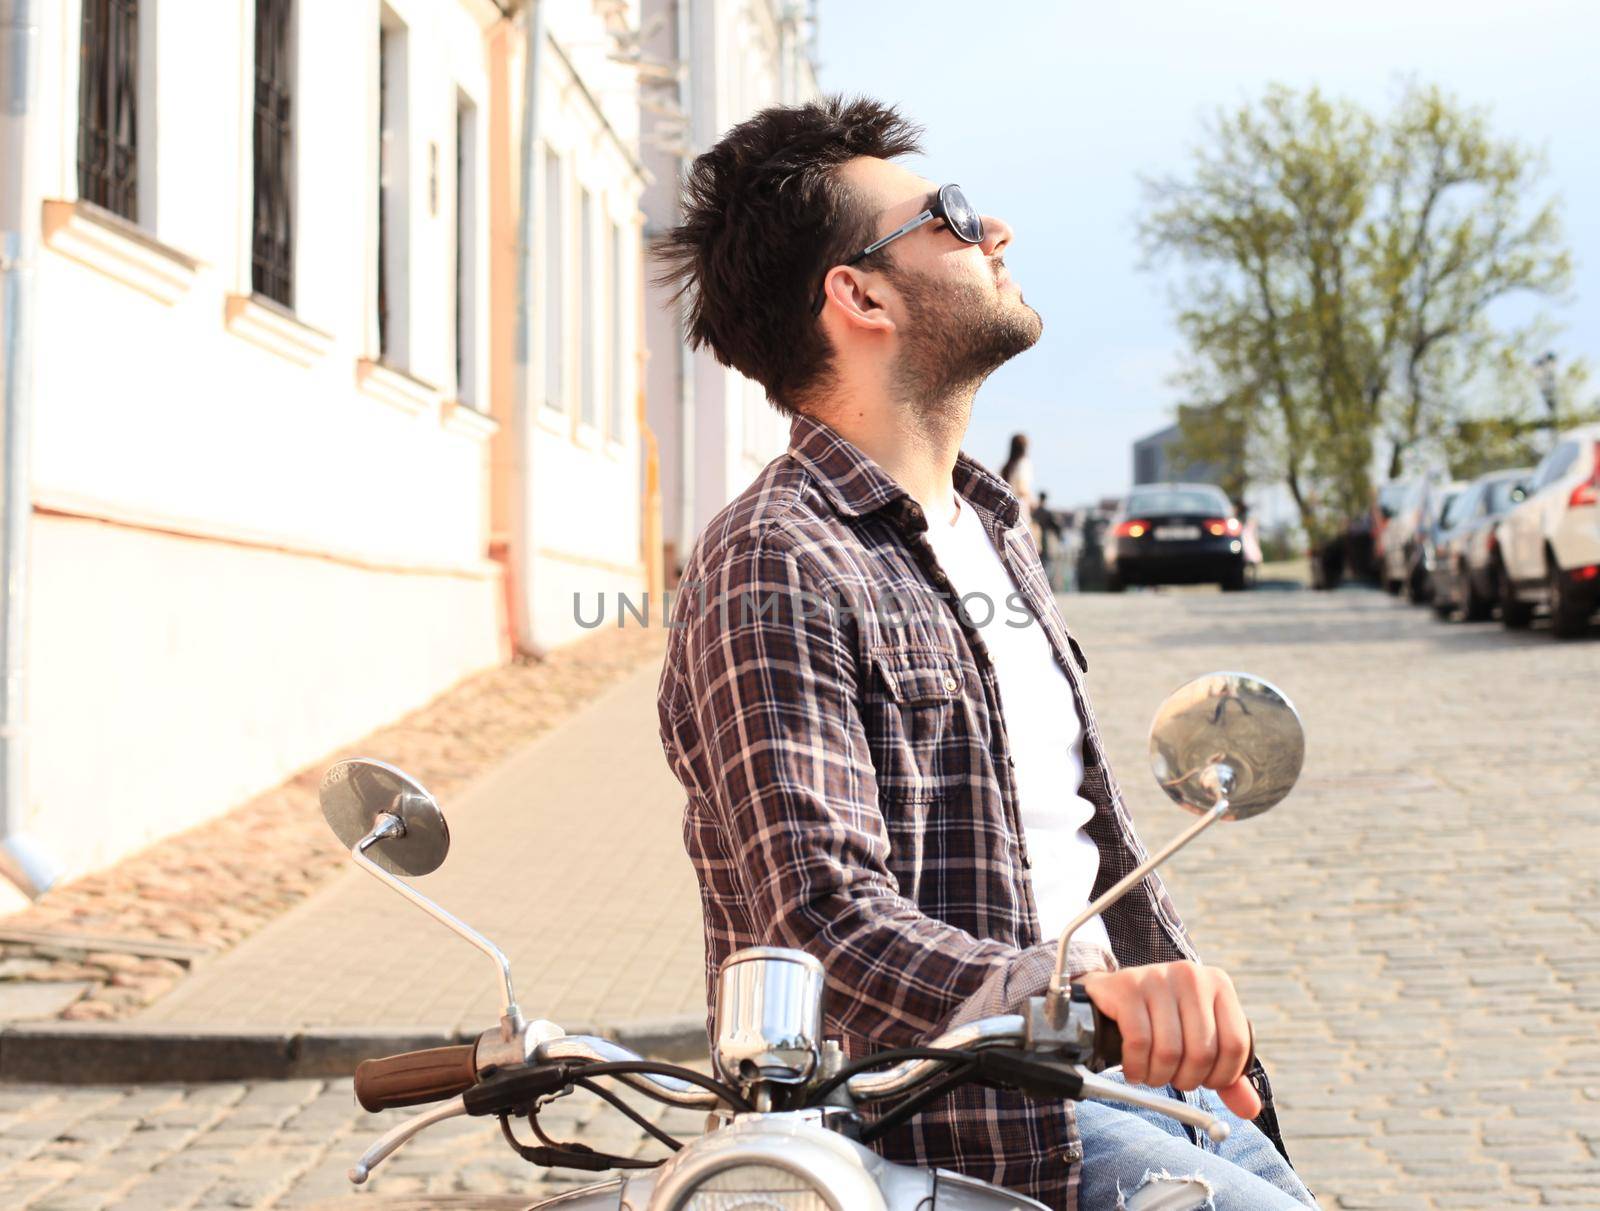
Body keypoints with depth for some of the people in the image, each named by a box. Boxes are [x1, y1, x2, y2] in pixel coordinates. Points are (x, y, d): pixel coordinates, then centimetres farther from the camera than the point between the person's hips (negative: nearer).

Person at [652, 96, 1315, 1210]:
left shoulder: (992, 528, 16)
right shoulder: (774, 571, -16)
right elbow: (829, 921, -27)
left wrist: (1191, 1020, 20)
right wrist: (1075, 992, -41)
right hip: (948, 1117, -9)